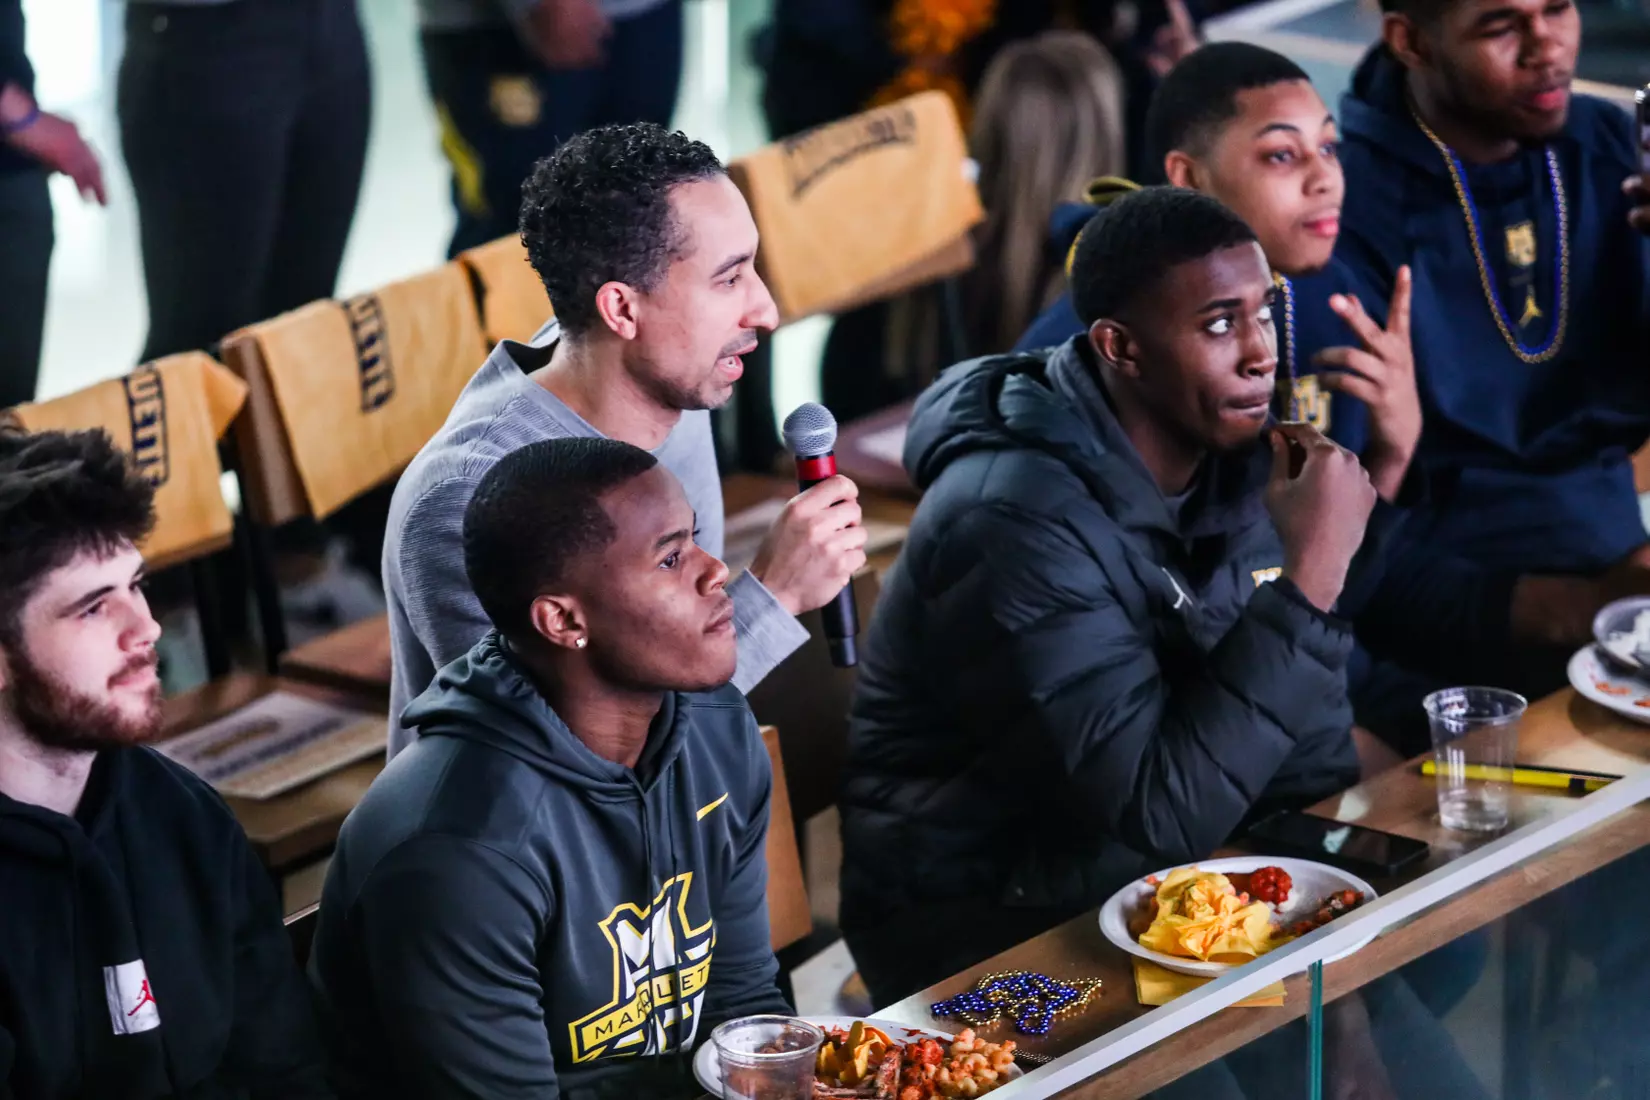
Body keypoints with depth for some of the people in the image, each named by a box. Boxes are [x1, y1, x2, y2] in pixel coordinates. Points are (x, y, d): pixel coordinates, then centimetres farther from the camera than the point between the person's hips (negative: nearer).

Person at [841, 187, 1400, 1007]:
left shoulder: (1235, 458, 0)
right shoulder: (1019, 519, -24)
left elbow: (1307, 763, 6)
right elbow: (1163, 812, -28)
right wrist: (1309, 581, -29)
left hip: (1154, 878, 7)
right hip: (983, 929, -7)